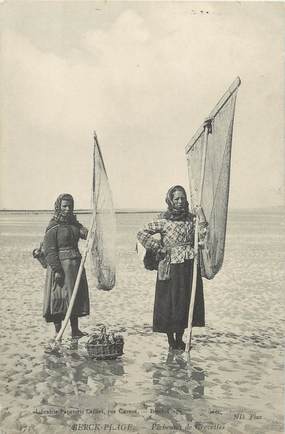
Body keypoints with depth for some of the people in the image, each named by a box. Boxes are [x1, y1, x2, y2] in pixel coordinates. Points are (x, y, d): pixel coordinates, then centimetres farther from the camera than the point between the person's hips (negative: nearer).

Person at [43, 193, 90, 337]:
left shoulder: (73, 223, 11)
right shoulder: (53, 227, -10)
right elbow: (49, 250, -14)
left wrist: (86, 233, -14)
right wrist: (56, 270, -20)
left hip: (76, 264, 7)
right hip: (61, 265, -7)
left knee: (77, 296, 12)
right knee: (59, 298, -3)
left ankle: (75, 330, 24)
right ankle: (57, 332, 8)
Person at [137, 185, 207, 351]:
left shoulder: (191, 218, 8)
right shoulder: (163, 221, -4)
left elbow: (203, 237, -3)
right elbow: (142, 233, -5)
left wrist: (201, 217, -9)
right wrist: (159, 248, -9)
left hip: (190, 266, 4)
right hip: (171, 267, -4)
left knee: (187, 301, 8)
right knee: (169, 303, 1)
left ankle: (179, 339, 24)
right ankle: (171, 341, 16)